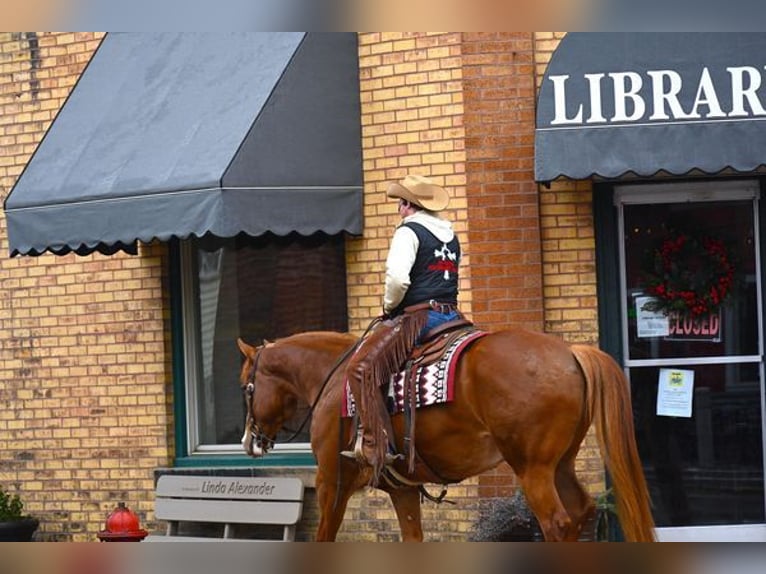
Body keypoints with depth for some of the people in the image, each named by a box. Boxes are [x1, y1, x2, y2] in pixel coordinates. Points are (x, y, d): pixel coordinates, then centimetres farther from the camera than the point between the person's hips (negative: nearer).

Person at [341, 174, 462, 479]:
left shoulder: (409, 231, -5)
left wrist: (389, 306, -1)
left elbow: (397, 277, -20)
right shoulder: (450, 235, 21)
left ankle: (375, 445, -26)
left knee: (360, 367, -15)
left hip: (418, 317, -9)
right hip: (451, 314, 9)